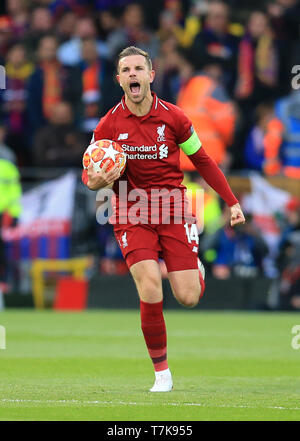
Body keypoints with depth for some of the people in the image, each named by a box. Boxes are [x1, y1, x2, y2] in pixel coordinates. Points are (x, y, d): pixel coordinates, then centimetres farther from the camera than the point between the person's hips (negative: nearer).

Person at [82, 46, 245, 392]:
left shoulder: (173, 117, -3)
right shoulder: (108, 125, -4)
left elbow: (202, 161, 9)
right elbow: (89, 173, 5)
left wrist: (232, 201, 8)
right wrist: (97, 180, -19)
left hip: (173, 211, 1)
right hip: (131, 216, -1)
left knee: (188, 298, -7)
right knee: (150, 289, -22)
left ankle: (194, 268, 33)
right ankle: (161, 371, -7)